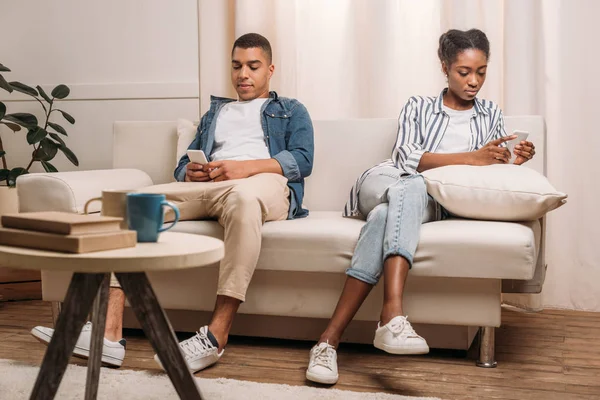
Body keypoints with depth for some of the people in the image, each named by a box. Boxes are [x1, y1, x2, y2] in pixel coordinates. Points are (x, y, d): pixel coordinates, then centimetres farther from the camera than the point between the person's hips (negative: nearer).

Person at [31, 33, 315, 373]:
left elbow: (303, 160, 3)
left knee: (243, 195, -43)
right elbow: (183, 164, 26)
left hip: (264, 183, -5)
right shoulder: (215, 114, 36)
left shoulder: (292, 111, 24)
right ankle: (109, 332, -30)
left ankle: (216, 336, -44)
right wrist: (190, 173, -1)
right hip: (206, 187, 5)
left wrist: (245, 167, -13)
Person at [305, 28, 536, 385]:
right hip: (386, 182, 0)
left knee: (385, 216, -37)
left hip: (435, 204, 0)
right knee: (411, 188, -40)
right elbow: (407, 157, -1)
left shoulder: (491, 114, 25)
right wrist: (471, 158, -13)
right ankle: (393, 315, -54)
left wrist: (514, 161, -7)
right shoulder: (418, 107, 18)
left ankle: (330, 340, -49)